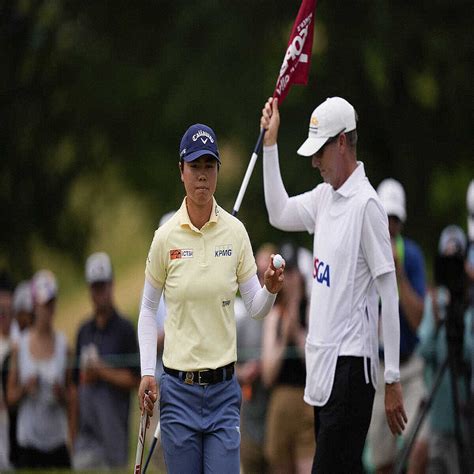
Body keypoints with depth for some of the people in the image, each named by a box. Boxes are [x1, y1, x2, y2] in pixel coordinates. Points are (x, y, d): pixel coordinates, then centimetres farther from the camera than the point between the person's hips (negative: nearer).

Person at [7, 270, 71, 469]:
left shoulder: (63, 345, 4)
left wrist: (61, 394, -11)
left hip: (57, 440, 1)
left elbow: (70, 398, 9)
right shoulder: (20, 346, 3)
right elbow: (11, 396, 7)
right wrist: (25, 389, -12)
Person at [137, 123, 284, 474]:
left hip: (224, 389, 1)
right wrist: (147, 372, -3)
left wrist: (270, 289, -18)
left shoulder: (235, 232, 0)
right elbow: (148, 308, 8)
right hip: (179, 389, -1)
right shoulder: (166, 237, -2)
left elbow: (256, 308, 4)